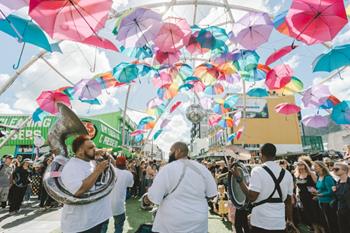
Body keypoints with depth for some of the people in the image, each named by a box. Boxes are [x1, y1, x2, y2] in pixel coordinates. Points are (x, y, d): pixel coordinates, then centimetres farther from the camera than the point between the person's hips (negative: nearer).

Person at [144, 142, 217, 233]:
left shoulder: (167, 169, -17)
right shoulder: (202, 168, -4)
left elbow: (153, 197, -14)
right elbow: (212, 194, 3)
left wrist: (146, 198, 7)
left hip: (172, 224, -3)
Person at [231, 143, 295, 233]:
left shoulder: (257, 171, -14)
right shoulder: (287, 174, 2)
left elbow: (252, 197, -18)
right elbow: (288, 201, 9)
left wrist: (239, 179, -10)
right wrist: (290, 220, 22)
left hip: (261, 222, -4)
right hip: (280, 223, 5)